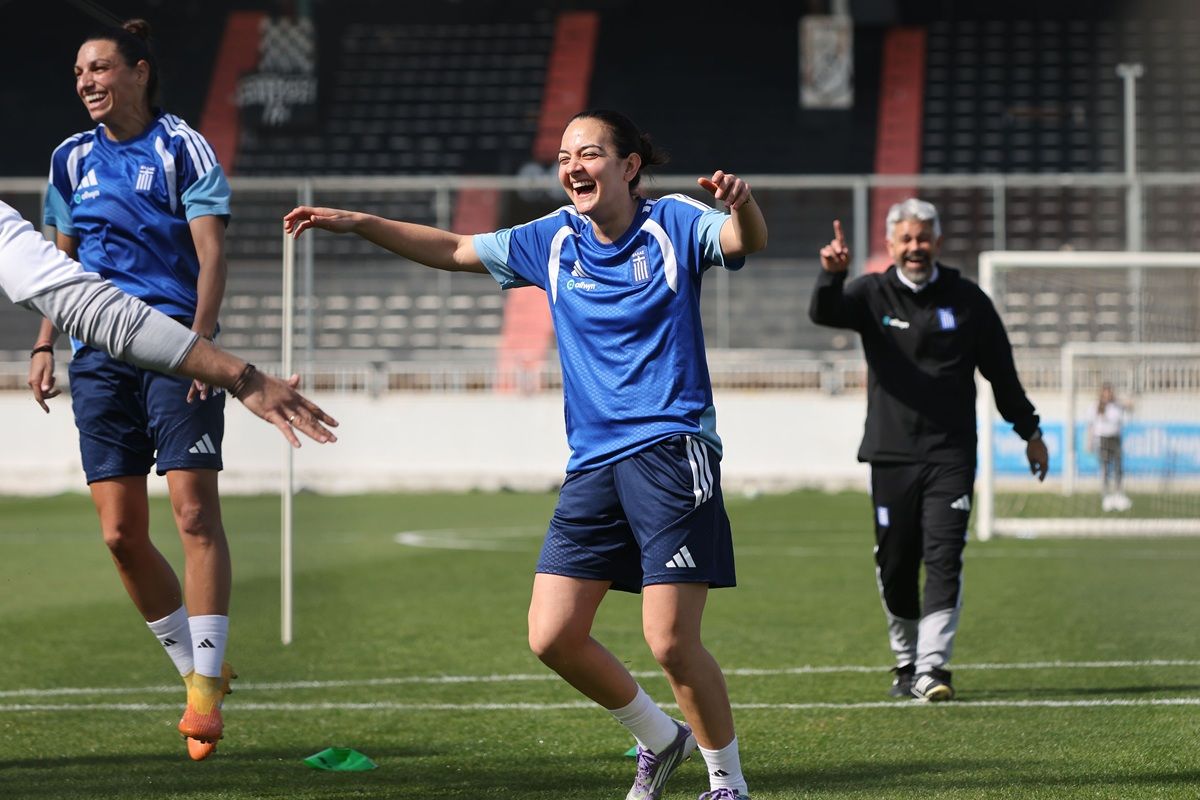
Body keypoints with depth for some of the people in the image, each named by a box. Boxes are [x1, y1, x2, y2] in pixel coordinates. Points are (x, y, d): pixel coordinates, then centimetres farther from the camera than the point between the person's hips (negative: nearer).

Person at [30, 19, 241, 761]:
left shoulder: (183, 148, -2)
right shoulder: (72, 159, 13)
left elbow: (212, 253, -9)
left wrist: (201, 339, -21)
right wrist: (46, 345, 14)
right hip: (100, 356, 5)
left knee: (196, 512, -13)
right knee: (122, 533, -1)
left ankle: (206, 687, -10)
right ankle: (199, 670, 15)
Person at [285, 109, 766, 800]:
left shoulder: (673, 224, -3)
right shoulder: (554, 240, 11)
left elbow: (746, 242, -21)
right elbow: (453, 250, 19)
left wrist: (742, 205, -44)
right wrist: (359, 223, 11)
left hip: (672, 451, -6)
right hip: (593, 464, 6)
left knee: (671, 640, -13)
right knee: (553, 635, -2)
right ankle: (659, 740, 21)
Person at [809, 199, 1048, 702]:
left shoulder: (966, 300, 6)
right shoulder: (872, 294, 3)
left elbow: (1000, 370, 15)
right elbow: (825, 314, -18)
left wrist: (1029, 431, 20)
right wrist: (831, 275, -39)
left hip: (951, 456, 0)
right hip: (890, 454, 0)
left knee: (943, 559, -11)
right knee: (894, 566, 4)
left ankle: (932, 668, -14)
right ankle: (906, 662, 22)